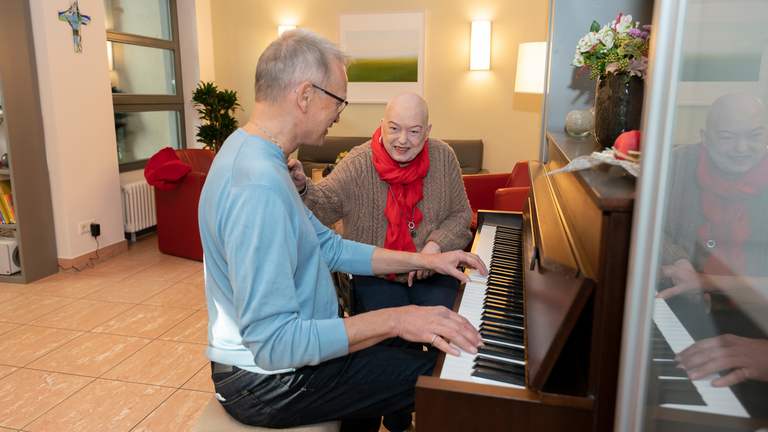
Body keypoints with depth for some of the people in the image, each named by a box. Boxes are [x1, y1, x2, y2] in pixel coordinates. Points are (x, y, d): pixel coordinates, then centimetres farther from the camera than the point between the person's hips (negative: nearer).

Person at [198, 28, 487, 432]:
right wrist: (394, 320, -30)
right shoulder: (258, 189, -31)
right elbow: (274, 344, -33)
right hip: (265, 380, -10)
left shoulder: (252, 152, 4)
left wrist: (422, 259, 4)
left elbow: (330, 247, 8)